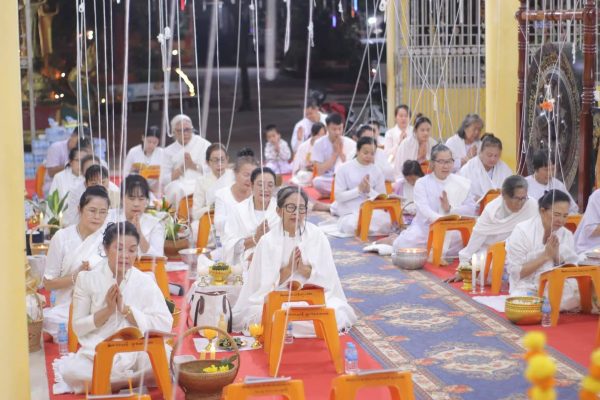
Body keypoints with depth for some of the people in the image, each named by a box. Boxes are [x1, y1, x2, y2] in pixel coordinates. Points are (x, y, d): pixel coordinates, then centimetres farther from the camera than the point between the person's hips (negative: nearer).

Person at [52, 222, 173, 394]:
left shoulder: (145, 281, 0)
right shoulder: (87, 279, -1)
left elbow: (164, 326, -8)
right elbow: (78, 328, 0)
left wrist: (125, 308, -16)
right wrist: (108, 310, -15)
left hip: (137, 353, 0)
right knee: (69, 372, -31)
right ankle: (137, 379, -16)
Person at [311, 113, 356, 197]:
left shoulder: (351, 144, -3)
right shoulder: (319, 144, -5)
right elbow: (320, 171, -10)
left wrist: (341, 152, -15)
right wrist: (335, 153, -15)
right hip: (327, 181, 0)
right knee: (317, 181, -35)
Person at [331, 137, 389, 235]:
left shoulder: (377, 171, 5)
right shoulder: (344, 168, -3)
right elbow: (338, 196, -8)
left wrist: (369, 190, -14)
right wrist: (359, 190, -17)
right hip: (349, 212, -4)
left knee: (386, 223, -28)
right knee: (352, 225, -38)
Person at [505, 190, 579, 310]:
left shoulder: (567, 235, 4)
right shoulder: (522, 231, -8)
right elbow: (515, 273, -11)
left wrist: (557, 257, -13)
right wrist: (545, 256, -18)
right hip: (527, 288, -4)